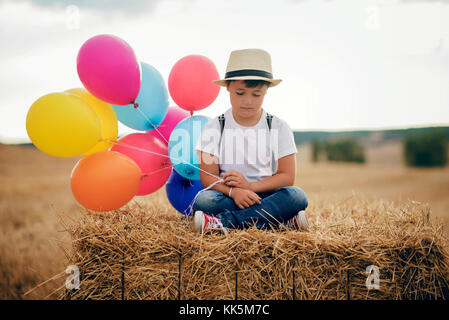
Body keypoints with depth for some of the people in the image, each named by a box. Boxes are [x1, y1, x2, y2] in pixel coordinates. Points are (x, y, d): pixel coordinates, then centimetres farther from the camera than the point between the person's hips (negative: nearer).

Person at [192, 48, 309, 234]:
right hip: (229, 197, -1)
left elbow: (287, 176, 0)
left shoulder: (278, 128, 5)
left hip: (265, 196, 1)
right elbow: (208, 176, -4)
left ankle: (223, 222, -34)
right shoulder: (214, 128, 4)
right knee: (204, 199, -33)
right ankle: (282, 222, -33)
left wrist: (250, 186, -16)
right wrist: (233, 191, -25)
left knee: (297, 196, -29)